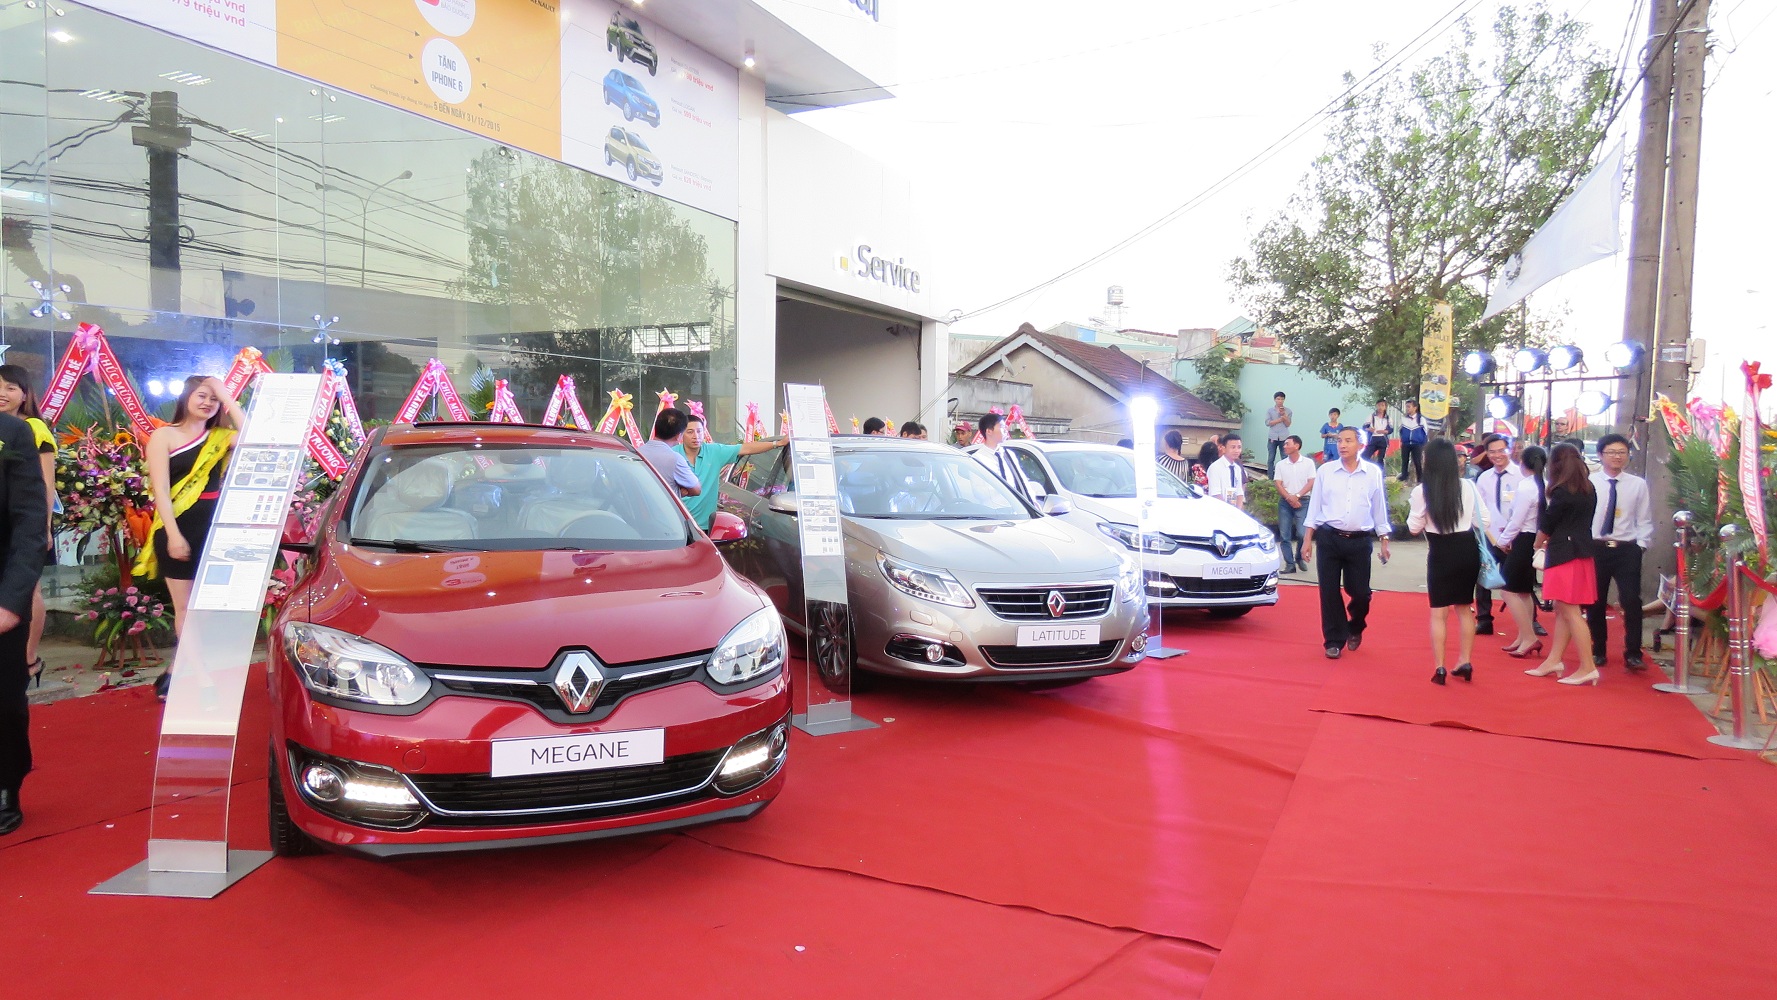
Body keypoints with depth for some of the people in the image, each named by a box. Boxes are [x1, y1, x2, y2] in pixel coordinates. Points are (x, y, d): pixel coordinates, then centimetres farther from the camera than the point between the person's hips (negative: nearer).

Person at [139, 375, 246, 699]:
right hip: (178, 528, -3)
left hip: (214, 527, 4)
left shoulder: (220, 437, 10)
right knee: (186, 607, 1)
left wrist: (227, 398, -8)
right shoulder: (164, 436, 1)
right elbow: (160, 490, -6)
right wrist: (173, 535, -15)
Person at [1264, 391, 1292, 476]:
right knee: (1271, 458, 0)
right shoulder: (1270, 411, 7)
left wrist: (1284, 415, -12)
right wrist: (1280, 419, -8)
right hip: (1272, 437, 0)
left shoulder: (1288, 411, 7)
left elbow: (1288, 424, 1)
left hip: (1284, 438, 0)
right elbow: (1267, 423, -4)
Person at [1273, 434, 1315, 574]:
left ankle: (1299, 558, 13)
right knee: (1284, 535, -1)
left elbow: (1311, 483, -3)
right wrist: (1289, 498, -11)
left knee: (1302, 533, -12)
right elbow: (1278, 484, 2)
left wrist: (1297, 496, -13)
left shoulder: (1308, 463, 2)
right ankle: (1290, 564, 5)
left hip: (1303, 501, -3)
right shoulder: (1280, 465, 9)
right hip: (1284, 502, 3)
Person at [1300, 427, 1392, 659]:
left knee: (1360, 592, 3)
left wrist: (1384, 541, 8)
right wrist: (1308, 539, 3)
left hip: (1360, 541, 0)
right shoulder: (1325, 471, 1)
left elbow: (1379, 509, 8)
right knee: (1329, 592, 1)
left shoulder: (1374, 473, 2)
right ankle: (1334, 641, 15)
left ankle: (1355, 629, 34)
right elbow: (1315, 506, 5)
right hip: (1329, 539, 0)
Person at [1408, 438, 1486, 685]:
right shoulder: (1467, 487, -4)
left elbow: (1414, 528, -6)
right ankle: (1465, 663, 22)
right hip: (1468, 550, 4)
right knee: (1464, 608, 18)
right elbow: (1483, 520, 3)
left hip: (1441, 553, -3)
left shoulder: (1421, 491, -13)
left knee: (1438, 612, 4)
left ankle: (1439, 668, 4)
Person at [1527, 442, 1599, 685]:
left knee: (1570, 611, -6)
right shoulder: (1589, 490, 10)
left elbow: (1547, 525, -5)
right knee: (1562, 609, 14)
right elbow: (1581, 521, 14)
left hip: (1564, 554, -9)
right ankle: (1554, 659, 20)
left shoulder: (1563, 492, -14)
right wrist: (1549, 542, 16)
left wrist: (1538, 545, 14)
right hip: (1582, 551, 9)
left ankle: (1588, 668, -6)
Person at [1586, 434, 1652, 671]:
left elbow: (1645, 521, 6)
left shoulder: (1638, 484, 4)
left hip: (1627, 550, 0)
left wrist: (1640, 545, -3)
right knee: (1594, 602, 8)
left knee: (1631, 601, -5)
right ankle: (1598, 651, 22)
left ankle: (1633, 654, 4)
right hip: (1594, 549, 0)